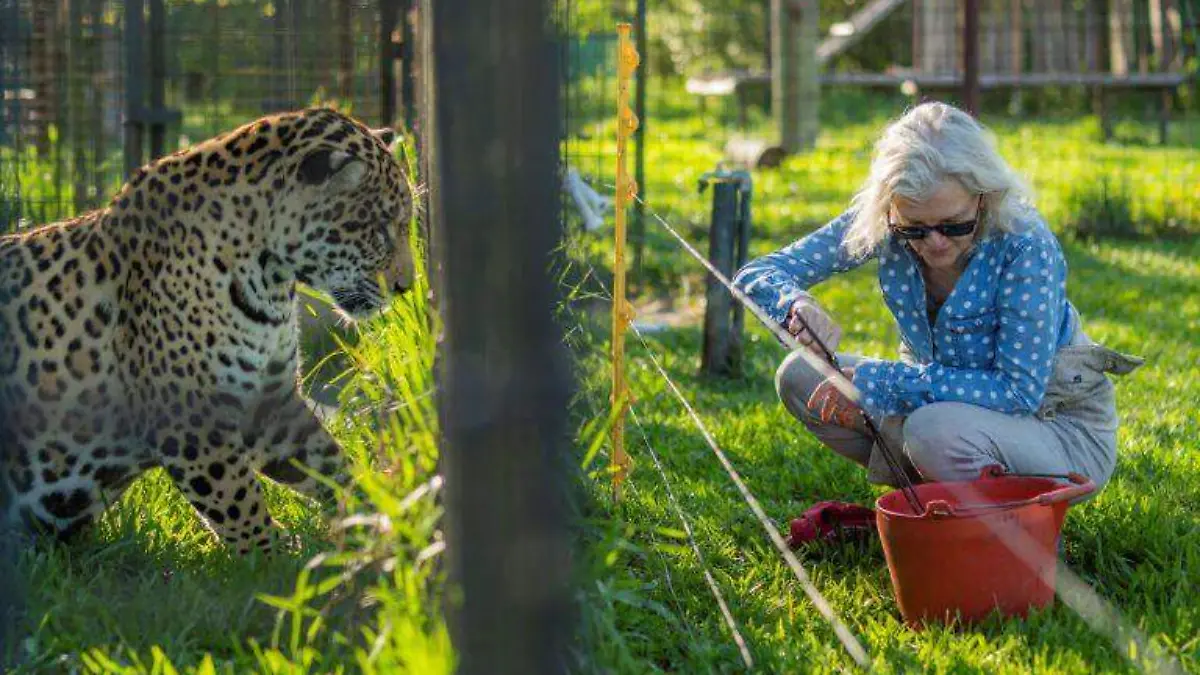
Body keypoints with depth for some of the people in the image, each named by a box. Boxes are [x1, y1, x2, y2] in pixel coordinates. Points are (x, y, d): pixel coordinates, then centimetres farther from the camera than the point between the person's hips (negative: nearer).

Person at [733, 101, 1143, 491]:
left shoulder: (1025, 246, -28)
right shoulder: (880, 225, -14)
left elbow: (1020, 392, -29)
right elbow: (757, 274, -11)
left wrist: (879, 383, -31)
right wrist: (797, 306, -37)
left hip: (1062, 424, -5)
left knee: (935, 428, -36)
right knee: (799, 376, -9)